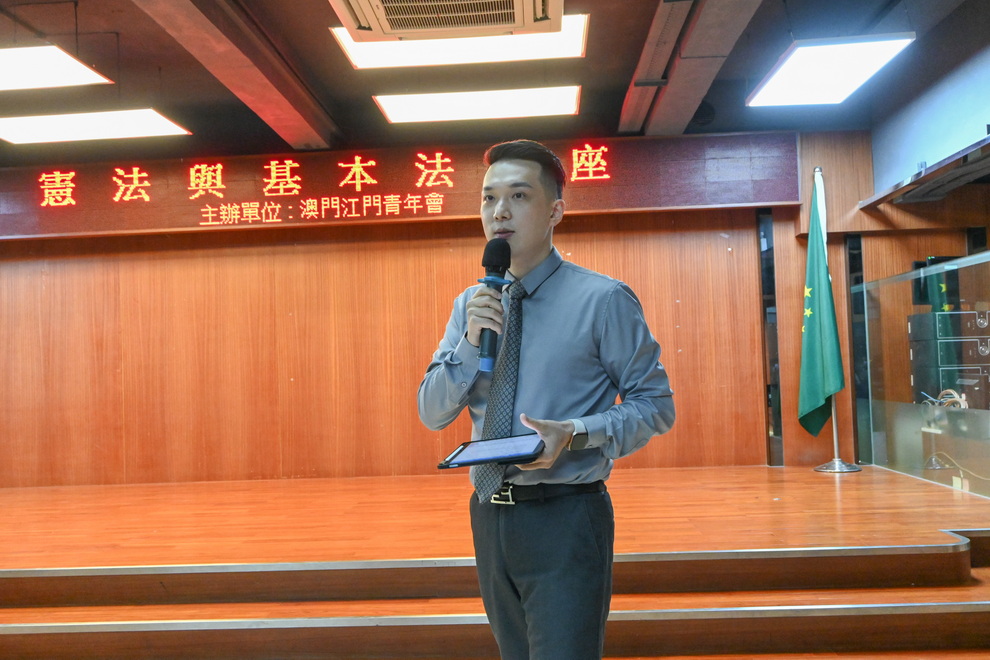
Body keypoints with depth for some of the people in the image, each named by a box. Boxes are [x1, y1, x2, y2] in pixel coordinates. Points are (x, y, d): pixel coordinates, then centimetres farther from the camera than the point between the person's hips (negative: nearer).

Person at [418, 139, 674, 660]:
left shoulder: (603, 299, -9)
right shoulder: (471, 305, 7)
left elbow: (656, 405, -7)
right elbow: (432, 413, 4)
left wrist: (575, 434, -23)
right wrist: (470, 341, -12)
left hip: (565, 519, -5)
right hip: (490, 516, 6)